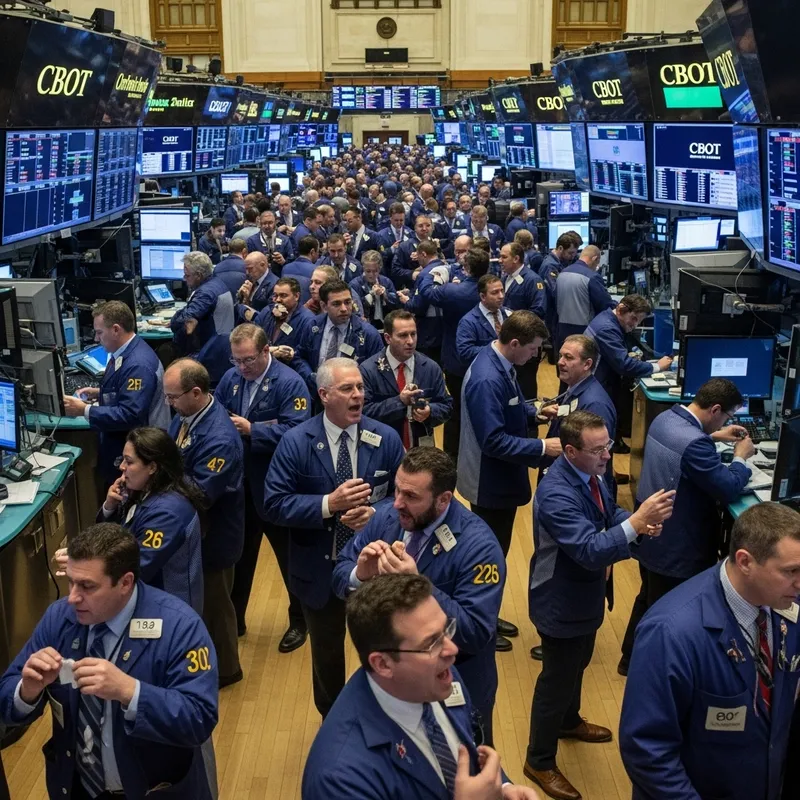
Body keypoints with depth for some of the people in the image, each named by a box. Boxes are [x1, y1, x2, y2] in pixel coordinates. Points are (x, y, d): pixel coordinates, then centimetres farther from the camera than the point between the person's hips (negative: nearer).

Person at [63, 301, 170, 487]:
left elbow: (129, 415, -31)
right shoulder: (126, 352, 5)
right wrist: (99, 393, 7)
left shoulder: (138, 365, -28)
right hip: (119, 444, 10)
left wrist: (84, 410, -26)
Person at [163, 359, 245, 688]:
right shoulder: (187, 415, -4)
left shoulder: (220, 439, -33)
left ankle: (223, 670, 34)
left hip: (211, 536, -8)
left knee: (212, 604, 12)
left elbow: (199, 495, -30)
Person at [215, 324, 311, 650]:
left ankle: (299, 621, 31)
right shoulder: (231, 377, 2)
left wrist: (252, 430, -27)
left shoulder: (290, 382, -16)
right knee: (238, 555, 19)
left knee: (290, 556, 12)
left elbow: (296, 430, -24)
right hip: (238, 483, 5)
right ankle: (233, 619, 36)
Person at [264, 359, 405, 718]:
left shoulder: (386, 438, -8)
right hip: (319, 569, 0)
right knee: (326, 653, 21)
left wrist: (375, 513, -23)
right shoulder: (295, 442, -13)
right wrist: (329, 504, -28)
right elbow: (274, 504, -16)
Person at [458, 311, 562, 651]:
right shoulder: (487, 379, -30)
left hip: (501, 476, 10)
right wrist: (542, 447, -27)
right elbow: (494, 441, -31)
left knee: (496, 550, 21)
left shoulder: (501, 363, 1)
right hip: (491, 482, -10)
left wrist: (536, 411, 4)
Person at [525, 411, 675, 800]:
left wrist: (637, 521, -13)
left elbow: (607, 513, 8)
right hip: (562, 602, -9)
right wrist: (636, 522, -46)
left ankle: (568, 721, 56)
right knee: (556, 679, 8)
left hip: (584, 594, 9)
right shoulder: (557, 493, -35)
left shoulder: (589, 472, -7)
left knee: (576, 666, 30)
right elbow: (590, 551, -39)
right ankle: (539, 761, 28)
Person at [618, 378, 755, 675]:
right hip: (675, 546, -10)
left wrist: (713, 437, 13)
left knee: (649, 599, 28)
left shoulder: (666, 418, -2)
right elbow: (729, 490, -23)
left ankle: (631, 658, 45)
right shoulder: (694, 443, -32)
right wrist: (741, 457, -7)